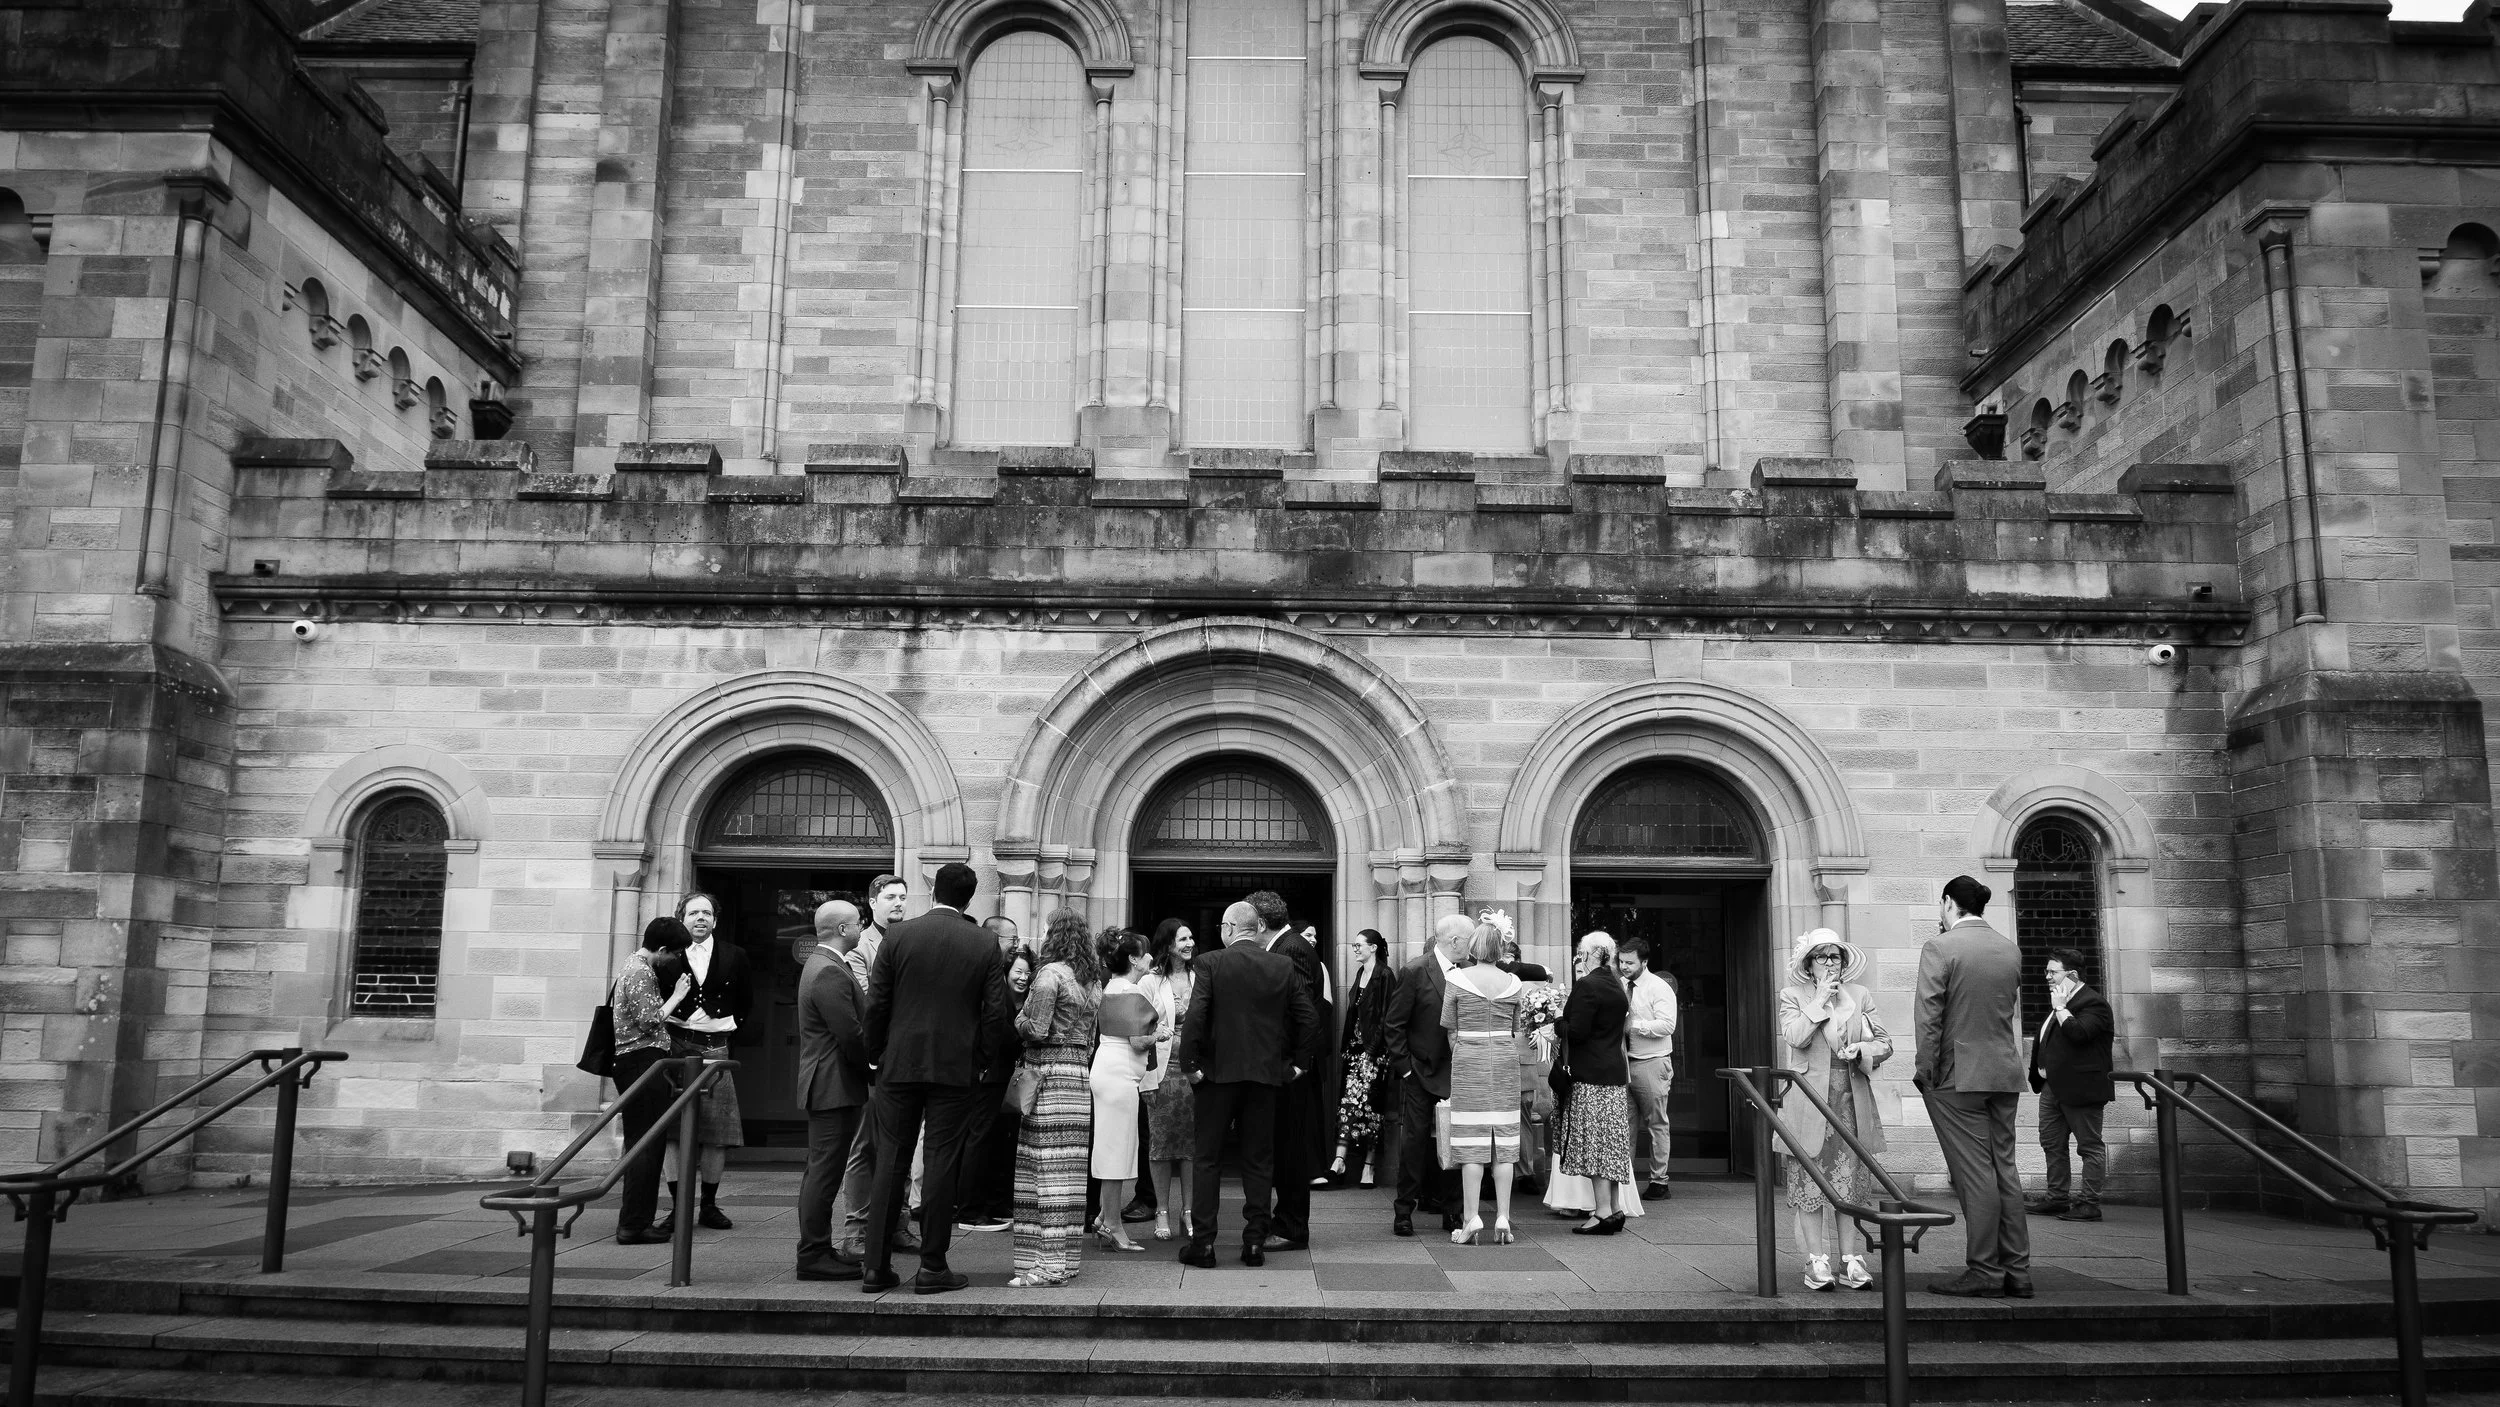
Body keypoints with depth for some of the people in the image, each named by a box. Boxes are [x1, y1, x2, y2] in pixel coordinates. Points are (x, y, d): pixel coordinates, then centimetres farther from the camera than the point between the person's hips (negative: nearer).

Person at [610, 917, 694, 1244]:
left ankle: (634, 1220, 19)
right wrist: (676, 996, -8)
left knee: (641, 1146, 13)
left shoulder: (635, 967, 19)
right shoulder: (641, 973, -13)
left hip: (635, 1064, 11)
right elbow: (649, 1021, -19)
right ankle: (633, 1225, -6)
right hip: (643, 1061, -11)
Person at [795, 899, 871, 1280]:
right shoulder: (831, 974, -19)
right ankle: (814, 1256, 0)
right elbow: (852, 1037, -22)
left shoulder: (819, 965, 16)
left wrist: (871, 1069, 13)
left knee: (822, 1172, 15)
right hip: (835, 1087, -11)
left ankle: (817, 1251, 22)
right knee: (825, 1172, -5)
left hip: (827, 1087, 11)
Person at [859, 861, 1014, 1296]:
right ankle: (932, 1267, 6)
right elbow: (996, 1013, -3)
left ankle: (877, 1266, 11)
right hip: (957, 1068, -1)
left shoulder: (898, 935, -2)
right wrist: (981, 1059, 10)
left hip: (900, 1064, 1)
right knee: (943, 1163, 4)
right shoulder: (985, 945, -2)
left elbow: (876, 1004, -1)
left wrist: (877, 1053, 11)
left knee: (891, 1163, 8)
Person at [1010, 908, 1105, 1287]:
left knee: (1046, 1170, -6)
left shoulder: (1051, 973, -11)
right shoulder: (1091, 979, 14)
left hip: (1049, 1073, -8)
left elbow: (1036, 1029, -14)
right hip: (1079, 1073, 8)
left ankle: (1048, 1264, -5)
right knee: (1069, 1170, 11)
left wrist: (1019, 1018, 4)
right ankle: (1067, 1260, 16)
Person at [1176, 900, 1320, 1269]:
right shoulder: (1283, 966, 2)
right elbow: (1309, 1018, 1)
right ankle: (1255, 1243, 11)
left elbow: (1195, 1017, -15)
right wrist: (1299, 1062, 11)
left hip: (1219, 1072, -2)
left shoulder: (1211, 963, -7)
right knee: (1259, 1160, 10)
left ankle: (1202, 1244, 6)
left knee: (1208, 1159, 6)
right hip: (1266, 1073, 3)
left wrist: (1189, 1065, -6)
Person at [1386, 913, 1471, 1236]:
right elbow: (1394, 1026, -7)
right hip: (1420, 1074, -4)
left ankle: (1450, 1211, 14)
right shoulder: (1415, 972, -9)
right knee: (1414, 1140, 0)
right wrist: (1404, 1067, -9)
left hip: (1454, 1074, 4)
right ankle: (1404, 1210, 9)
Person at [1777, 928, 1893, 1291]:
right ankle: (1817, 1260, 4)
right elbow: (1794, 1037, -12)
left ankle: (1850, 1261, 7)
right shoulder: (1792, 996, 5)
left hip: (1851, 1103, 3)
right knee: (1809, 1182, -2)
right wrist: (1820, 1001, -10)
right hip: (1809, 1103, -2)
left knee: (1850, 1183, 3)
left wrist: (1862, 1050, -9)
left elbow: (1884, 1043, 11)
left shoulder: (1861, 996, 13)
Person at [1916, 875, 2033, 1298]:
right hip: (2005, 1073, 6)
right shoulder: (2011, 949, 10)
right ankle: (2017, 1271, 12)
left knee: (1975, 1173, -3)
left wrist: (1927, 1073, -7)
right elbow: (2013, 1011, 16)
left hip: (1958, 1074, -6)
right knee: (2005, 1169, 10)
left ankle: (1985, 1270, -1)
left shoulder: (1940, 948, -10)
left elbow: (1929, 1017, -12)